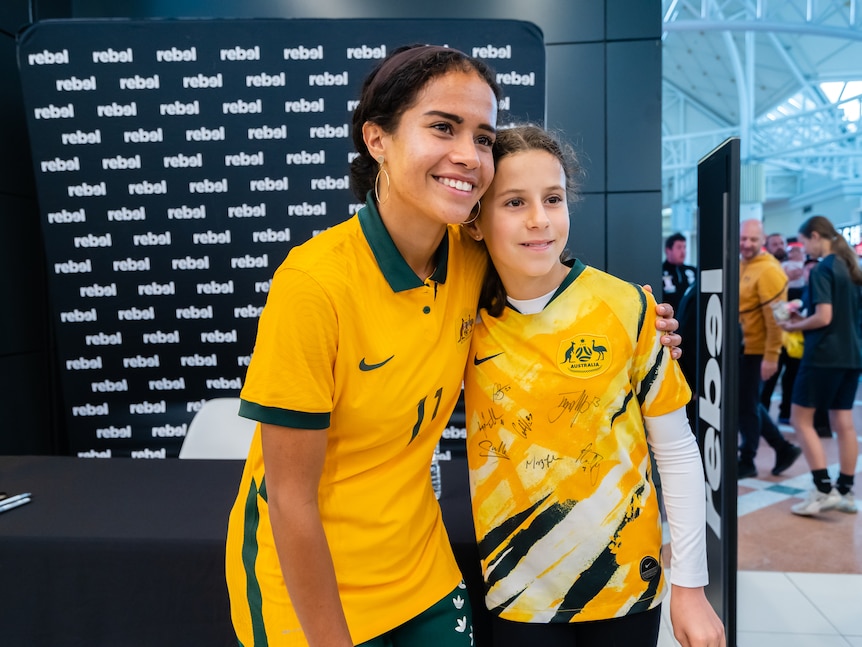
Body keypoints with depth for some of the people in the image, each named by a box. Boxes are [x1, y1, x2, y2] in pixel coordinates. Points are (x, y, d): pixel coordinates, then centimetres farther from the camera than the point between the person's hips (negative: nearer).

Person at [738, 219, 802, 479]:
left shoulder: (767, 270, -16)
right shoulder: (739, 265, 10)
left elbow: (775, 317, -20)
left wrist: (771, 357, -22)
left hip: (755, 350, -8)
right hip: (739, 347, 8)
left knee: (746, 405, 1)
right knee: (749, 404, 16)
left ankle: (746, 461, 16)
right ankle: (784, 448, 30)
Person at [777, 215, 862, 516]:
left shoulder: (821, 270, -14)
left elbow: (823, 318, -21)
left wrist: (795, 326, -5)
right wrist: (804, 319, 13)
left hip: (824, 355, -8)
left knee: (801, 419, 0)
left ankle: (824, 490, -2)